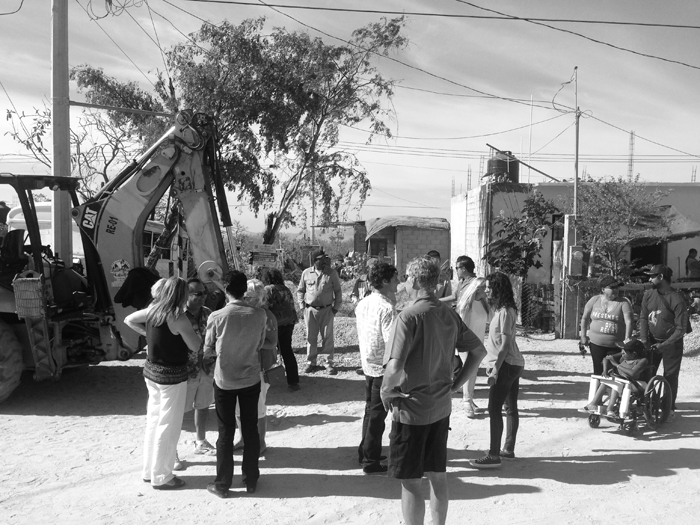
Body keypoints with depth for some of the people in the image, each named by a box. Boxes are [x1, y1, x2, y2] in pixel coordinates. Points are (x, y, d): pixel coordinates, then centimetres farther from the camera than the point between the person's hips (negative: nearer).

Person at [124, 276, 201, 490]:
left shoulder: (152, 310, 1)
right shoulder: (178, 318, -21)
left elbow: (128, 320, 17)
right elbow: (196, 347, -17)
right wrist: (190, 329, -2)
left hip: (151, 371, 8)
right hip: (171, 376, -8)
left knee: (154, 421, 18)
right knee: (168, 427, 4)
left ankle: (149, 470, 31)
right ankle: (161, 477, 16)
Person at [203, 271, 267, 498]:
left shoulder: (217, 317, -17)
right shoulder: (259, 315, -12)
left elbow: (208, 350, -4)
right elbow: (260, 344, 1)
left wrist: (209, 362, 17)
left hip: (224, 380, -2)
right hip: (251, 379, 2)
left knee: (226, 433, 10)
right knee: (250, 430, 15)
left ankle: (222, 484, 21)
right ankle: (251, 479, 26)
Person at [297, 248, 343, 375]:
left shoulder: (332, 273, -2)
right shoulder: (306, 273, 1)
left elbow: (338, 291, 5)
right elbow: (300, 291, 12)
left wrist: (336, 307, 0)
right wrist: (302, 306, 4)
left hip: (327, 310, -1)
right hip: (310, 310, 1)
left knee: (327, 337, 2)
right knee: (311, 337, 9)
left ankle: (329, 364, 12)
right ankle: (311, 363, 21)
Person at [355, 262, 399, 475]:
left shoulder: (363, 303, 4)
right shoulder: (387, 308, -22)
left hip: (368, 364, 8)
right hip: (383, 366, -8)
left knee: (370, 410, 21)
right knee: (377, 414, 3)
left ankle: (365, 451, 33)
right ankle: (371, 461, 14)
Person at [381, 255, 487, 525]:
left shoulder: (408, 316, -20)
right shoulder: (450, 314, 2)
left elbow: (395, 366, -30)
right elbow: (479, 350, 8)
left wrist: (386, 391, -12)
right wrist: (456, 382, 10)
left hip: (410, 409, -7)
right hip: (441, 407, 7)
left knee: (410, 481, 6)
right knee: (437, 474, 19)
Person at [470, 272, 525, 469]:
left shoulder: (504, 312, -18)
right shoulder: (505, 309, 11)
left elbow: (505, 344, -21)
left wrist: (496, 369, -21)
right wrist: (494, 365, 16)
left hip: (506, 365, -10)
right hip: (513, 364, 10)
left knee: (494, 409, -7)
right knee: (510, 408, 15)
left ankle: (494, 456, -4)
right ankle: (509, 449, 25)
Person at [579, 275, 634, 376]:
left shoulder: (623, 303, -5)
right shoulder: (594, 300, 2)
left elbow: (629, 321, -13)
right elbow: (585, 318, 11)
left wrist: (627, 340, -21)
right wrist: (583, 335, 8)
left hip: (616, 345, -2)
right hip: (596, 343, 2)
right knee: (598, 370, 7)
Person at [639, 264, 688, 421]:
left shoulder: (677, 300, -20)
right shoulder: (649, 294, -4)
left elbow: (681, 329, -18)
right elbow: (643, 317, -1)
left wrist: (663, 345, -23)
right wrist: (644, 339, -13)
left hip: (672, 344, -4)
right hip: (652, 341, 4)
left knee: (670, 377, 4)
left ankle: (670, 409, 19)